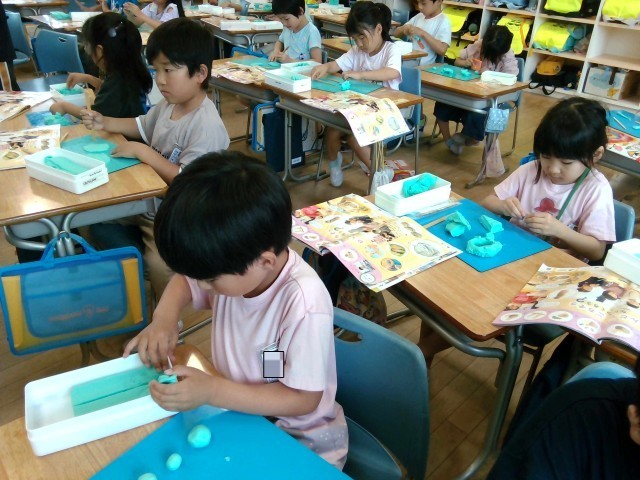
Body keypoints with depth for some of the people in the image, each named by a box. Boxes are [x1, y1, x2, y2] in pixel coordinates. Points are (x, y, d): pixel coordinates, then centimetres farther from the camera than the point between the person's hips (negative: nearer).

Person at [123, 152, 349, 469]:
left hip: (300, 443, -6)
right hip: (239, 413, 6)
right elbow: (185, 280, 7)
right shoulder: (236, 267, -14)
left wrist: (211, 391, -28)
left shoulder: (304, 306, -34)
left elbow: (303, 398, -24)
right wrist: (165, 316, -13)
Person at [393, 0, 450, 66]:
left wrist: (423, 33, -19)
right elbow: (396, 33, 18)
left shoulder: (443, 22, -5)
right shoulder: (419, 16, 13)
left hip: (425, 67, -7)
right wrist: (404, 28, -5)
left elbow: (442, 50, -17)